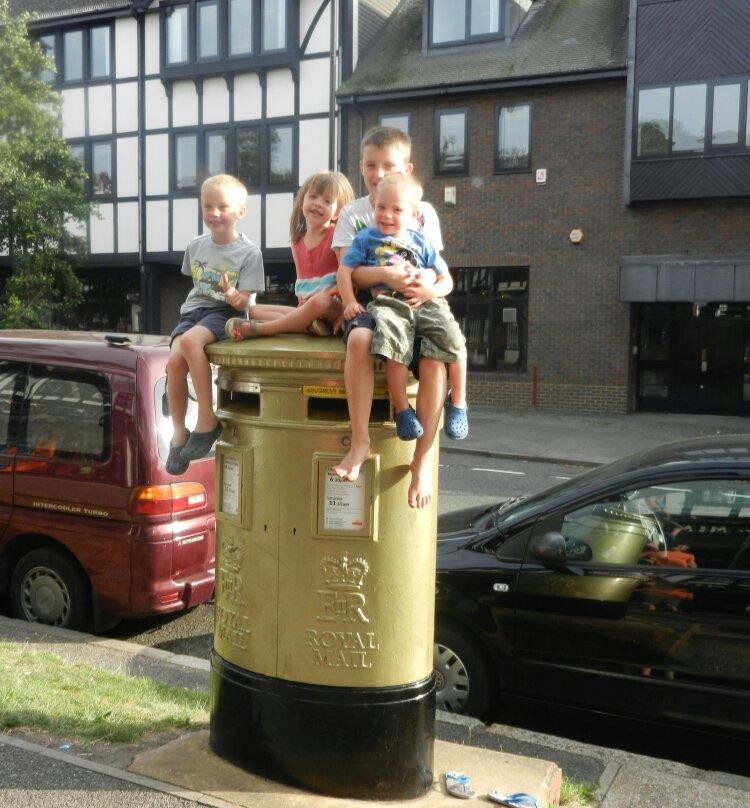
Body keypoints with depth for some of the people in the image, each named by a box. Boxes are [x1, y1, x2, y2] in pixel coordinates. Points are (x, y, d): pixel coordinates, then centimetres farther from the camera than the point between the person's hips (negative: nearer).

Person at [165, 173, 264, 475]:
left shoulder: (248, 252, -4)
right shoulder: (196, 246, 11)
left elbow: (243, 301, -9)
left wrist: (233, 295, -30)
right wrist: (198, 301, 13)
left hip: (223, 313, -4)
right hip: (193, 310, 5)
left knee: (190, 340, -35)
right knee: (174, 361, -23)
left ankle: (207, 419, -26)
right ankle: (179, 433, -9)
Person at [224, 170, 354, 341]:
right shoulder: (297, 243, 12)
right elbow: (302, 284, 14)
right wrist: (303, 306, -5)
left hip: (334, 308, -6)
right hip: (306, 307, 6)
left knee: (321, 301, -39)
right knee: (253, 310, -3)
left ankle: (259, 328, -29)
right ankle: (309, 325, -29)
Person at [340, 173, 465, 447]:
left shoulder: (421, 242, 20)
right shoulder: (366, 238, 17)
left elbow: (446, 281, 19)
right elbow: (345, 271, 10)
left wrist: (431, 291, -4)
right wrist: (349, 302, -5)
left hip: (424, 304, 2)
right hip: (388, 304, -2)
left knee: (452, 339, -25)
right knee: (395, 342, -34)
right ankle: (402, 409, -21)